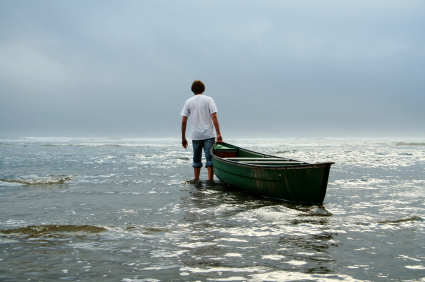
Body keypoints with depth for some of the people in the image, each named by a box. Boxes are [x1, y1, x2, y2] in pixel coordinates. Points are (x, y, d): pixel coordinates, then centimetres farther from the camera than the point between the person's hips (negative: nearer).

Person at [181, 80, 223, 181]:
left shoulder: (188, 102, 5)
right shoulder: (208, 100, 0)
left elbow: (184, 121, 3)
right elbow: (214, 117, -9)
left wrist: (183, 138, 10)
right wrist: (218, 134, -8)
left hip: (195, 136, 2)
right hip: (208, 135, -2)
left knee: (197, 159, 13)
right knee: (210, 158, -1)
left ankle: (196, 181, 17)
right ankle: (210, 180, -9)